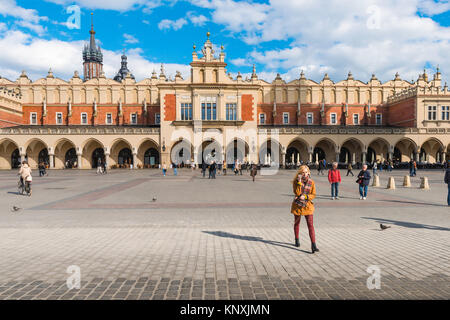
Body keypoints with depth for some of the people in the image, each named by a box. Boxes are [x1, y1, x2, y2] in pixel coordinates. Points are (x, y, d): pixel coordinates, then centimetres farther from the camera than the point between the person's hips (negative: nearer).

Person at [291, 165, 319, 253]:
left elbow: (313, 195, -2)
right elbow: (297, 193, -19)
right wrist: (299, 182, -24)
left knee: (310, 224, -11)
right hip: (297, 205, 1)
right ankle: (297, 240, 39)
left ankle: (313, 245, -12)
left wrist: (305, 196, -18)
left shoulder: (311, 182, -3)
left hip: (308, 206, -1)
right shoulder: (296, 181, -6)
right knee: (297, 223, 17)